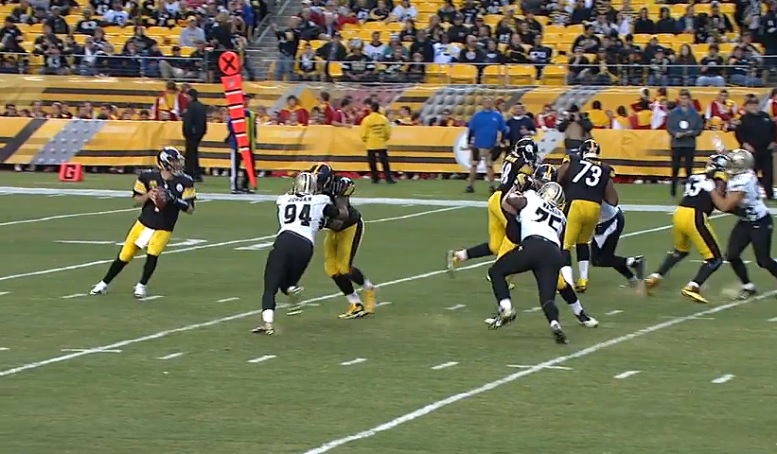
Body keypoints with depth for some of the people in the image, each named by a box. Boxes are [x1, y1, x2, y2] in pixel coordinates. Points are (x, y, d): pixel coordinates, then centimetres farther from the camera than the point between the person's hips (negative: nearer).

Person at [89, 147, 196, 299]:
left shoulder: (184, 182, -10)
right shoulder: (148, 177, -10)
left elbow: (190, 209, -8)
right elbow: (137, 201, 1)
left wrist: (175, 200, -24)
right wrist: (148, 195, -20)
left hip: (164, 228, -1)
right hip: (144, 223, 1)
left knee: (152, 255, -17)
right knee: (125, 256, 5)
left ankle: (141, 286, 9)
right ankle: (104, 284, 22)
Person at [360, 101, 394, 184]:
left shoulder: (367, 119, -10)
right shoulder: (383, 119, -3)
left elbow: (364, 133, -7)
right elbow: (388, 132, 2)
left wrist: (365, 140, 13)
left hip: (371, 145, -2)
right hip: (382, 144, 2)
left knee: (372, 163, 7)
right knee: (384, 162, 4)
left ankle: (375, 178, 7)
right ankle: (388, 178, 0)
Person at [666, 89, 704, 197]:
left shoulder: (695, 114, 1)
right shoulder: (674, 113, 1)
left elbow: (700, 129, 3)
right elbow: (669, 127, 0)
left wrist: (692, 133, -15)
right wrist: (675, 133, -18)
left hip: (690, 144, 0)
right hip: (676, 144, 0)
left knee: (689, 168, 0)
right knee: (675, 168, 1)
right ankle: (673, 189, 9)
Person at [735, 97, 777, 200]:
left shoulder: (765, 116, 10)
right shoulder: (745, 119, -6)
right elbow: (738, 133, -10)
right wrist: (745, 144, -17)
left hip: (766, 150, 5)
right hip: (751, 150, -5)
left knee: (768, 173, 7)